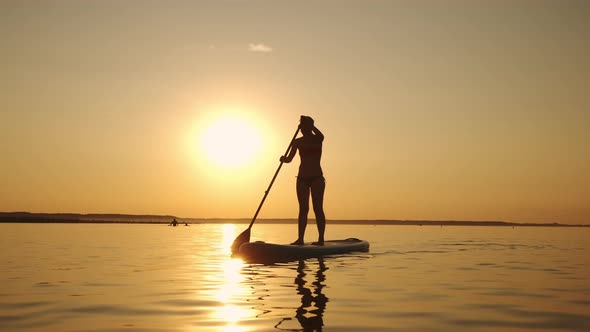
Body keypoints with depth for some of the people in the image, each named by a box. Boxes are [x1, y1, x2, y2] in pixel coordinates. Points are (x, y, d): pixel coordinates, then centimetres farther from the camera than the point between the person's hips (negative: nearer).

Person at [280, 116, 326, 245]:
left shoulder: (318, 139, 0)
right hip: (302, 178, 3)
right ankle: (300, 238, 2)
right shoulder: (298, 142, 8)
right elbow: (289, 159, 1)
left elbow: (319, 135, -26)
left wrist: (310, 125, -31)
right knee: (303, 209, 2)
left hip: (317, 177, -3)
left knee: (318, 208, -7)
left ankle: (321, 239, -6)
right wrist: (284, 159, -19)